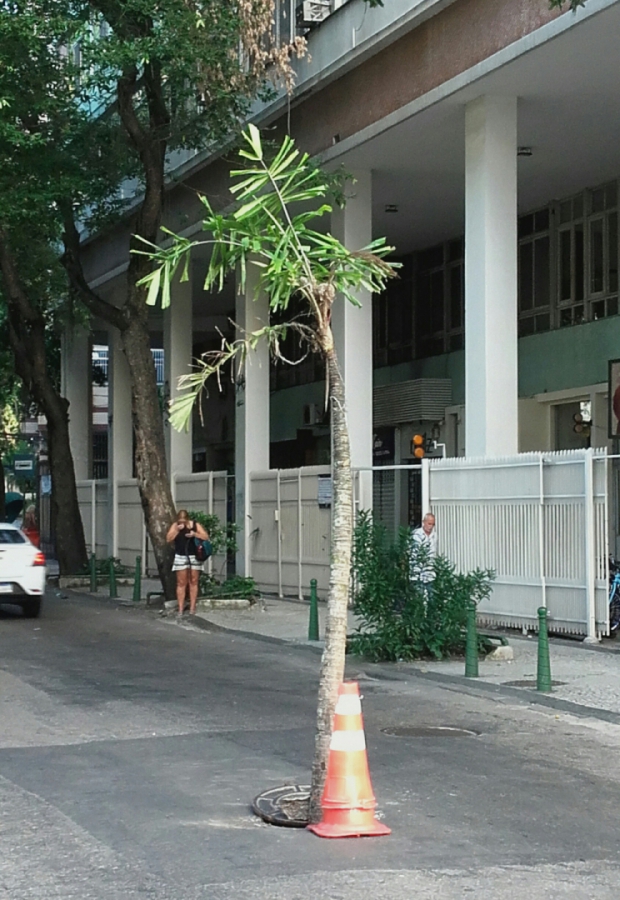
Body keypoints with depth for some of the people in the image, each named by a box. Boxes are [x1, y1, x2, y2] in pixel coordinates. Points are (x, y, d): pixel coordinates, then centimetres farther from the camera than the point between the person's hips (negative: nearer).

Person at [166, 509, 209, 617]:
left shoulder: (196, 525, 0)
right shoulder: (175, 526, 3)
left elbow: (206, 537, -3)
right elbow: (168, 539, -5)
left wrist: (195, 534, -18)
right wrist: (177, 530, -15)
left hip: (194, 557, 0)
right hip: (180, 557, 0)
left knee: (193, 582, 2)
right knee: (181, 583, 0)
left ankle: (192, 607, 6)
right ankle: (180, 608, 0)